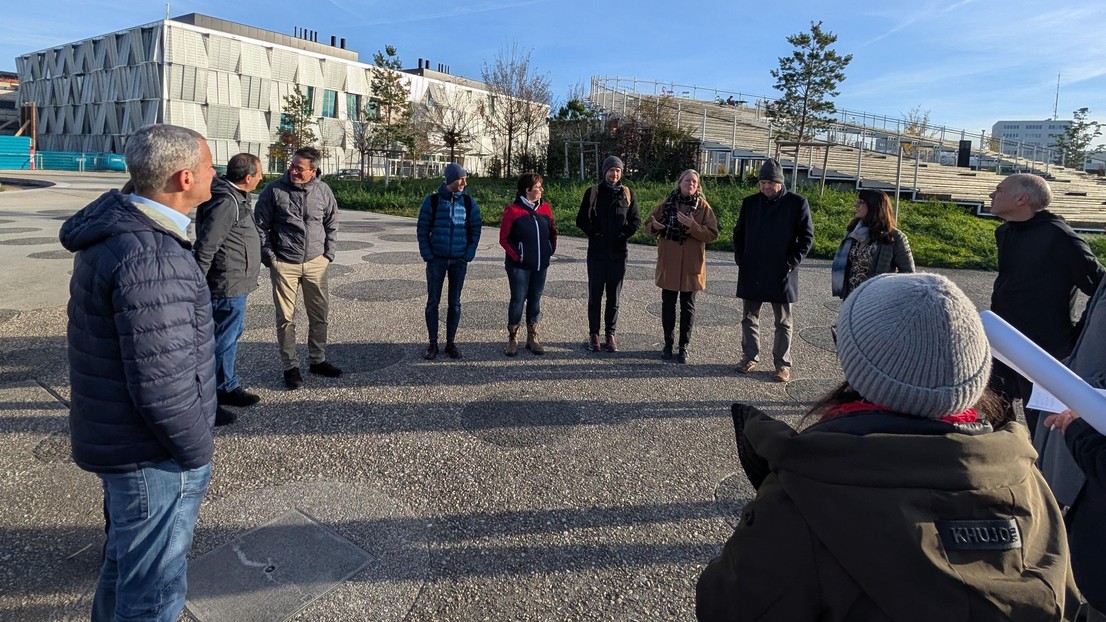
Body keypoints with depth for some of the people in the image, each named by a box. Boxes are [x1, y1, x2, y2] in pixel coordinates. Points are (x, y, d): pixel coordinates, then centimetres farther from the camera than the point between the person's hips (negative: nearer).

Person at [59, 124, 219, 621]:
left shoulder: (116, 228, 3)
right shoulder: (151, 257, -29)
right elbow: (163, 385, -30)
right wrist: (198, 453, -14)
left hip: (118, 436, 10)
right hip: (154, 454, -10)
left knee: (127, 553, 30)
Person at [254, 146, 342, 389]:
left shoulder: (323, 191, 0)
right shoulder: (274, 190, -6)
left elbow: (331, 225, 12)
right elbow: (261, 226, 0)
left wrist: (328, 255, 6)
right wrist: (269, 257, -4)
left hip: (315, 263, 3)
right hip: (284, 264, -2)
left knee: (319, 314, 12)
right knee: (286, 318, 3)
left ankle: (318, 360, 29)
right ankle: (290, 366, 16)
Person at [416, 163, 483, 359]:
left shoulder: (469, 203, 1)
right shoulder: (432, 201, -4)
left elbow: (475, 229, 5)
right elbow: (422, 229, -1)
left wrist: (469, 254, -3)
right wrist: (427, 255, -8)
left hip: (459, 261, 2)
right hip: (436, 260, -1)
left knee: (455, 303, 8)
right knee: (433, 302, 3)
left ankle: (451, 342, 18)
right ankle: (433, 343, 13)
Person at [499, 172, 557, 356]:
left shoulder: (545, 208, 7)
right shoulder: (512, 211, -8)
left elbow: (553, 231, 17)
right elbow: (504, 238, -6)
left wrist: (551, 250, 6)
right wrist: (517, 256, -11)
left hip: (541, 265, 5)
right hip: (520, 265, -5)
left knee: (535, 299, 11)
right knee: (518, 299, -1)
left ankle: (533, 338, 20)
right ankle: (512, 339, 11)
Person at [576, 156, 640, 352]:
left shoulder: (627, 194, 5)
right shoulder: (592, 192, 1)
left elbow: (635, 221, 7)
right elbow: (581, 219, 3)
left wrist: (622, 235, -6)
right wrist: (595, 234, -7)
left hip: (618, 253, 1)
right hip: (596, 252, -1)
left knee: (614, 297, 6)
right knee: (595, 295, 5)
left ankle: (610, 334, 15)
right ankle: (594, 334, 14)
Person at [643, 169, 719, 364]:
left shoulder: (703, 207, -3)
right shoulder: (666, 203, 2)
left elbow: (712, 234, -9)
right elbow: (648, 225, 8)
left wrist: (693, 226, -24)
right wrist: (654, 226, -15)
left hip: (690, 265, -1)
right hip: (668, 264, 1)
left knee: (687, 306, 7)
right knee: (668, 305, 8)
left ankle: (684, 347, 18)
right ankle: (668, 344, 22)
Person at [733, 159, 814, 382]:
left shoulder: (797, 203, -4)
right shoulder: (750, 203, 6)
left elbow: (806, 237, -2)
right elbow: (738, 233, 14)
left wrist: (791, 263, -11)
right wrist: (740, 258, 1)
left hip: (781, 274, -3)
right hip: (751, 272, 3)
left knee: (783, 322, 7)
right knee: (749, 318, 11)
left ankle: (782, 363, 15)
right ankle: (749, 357, 23)